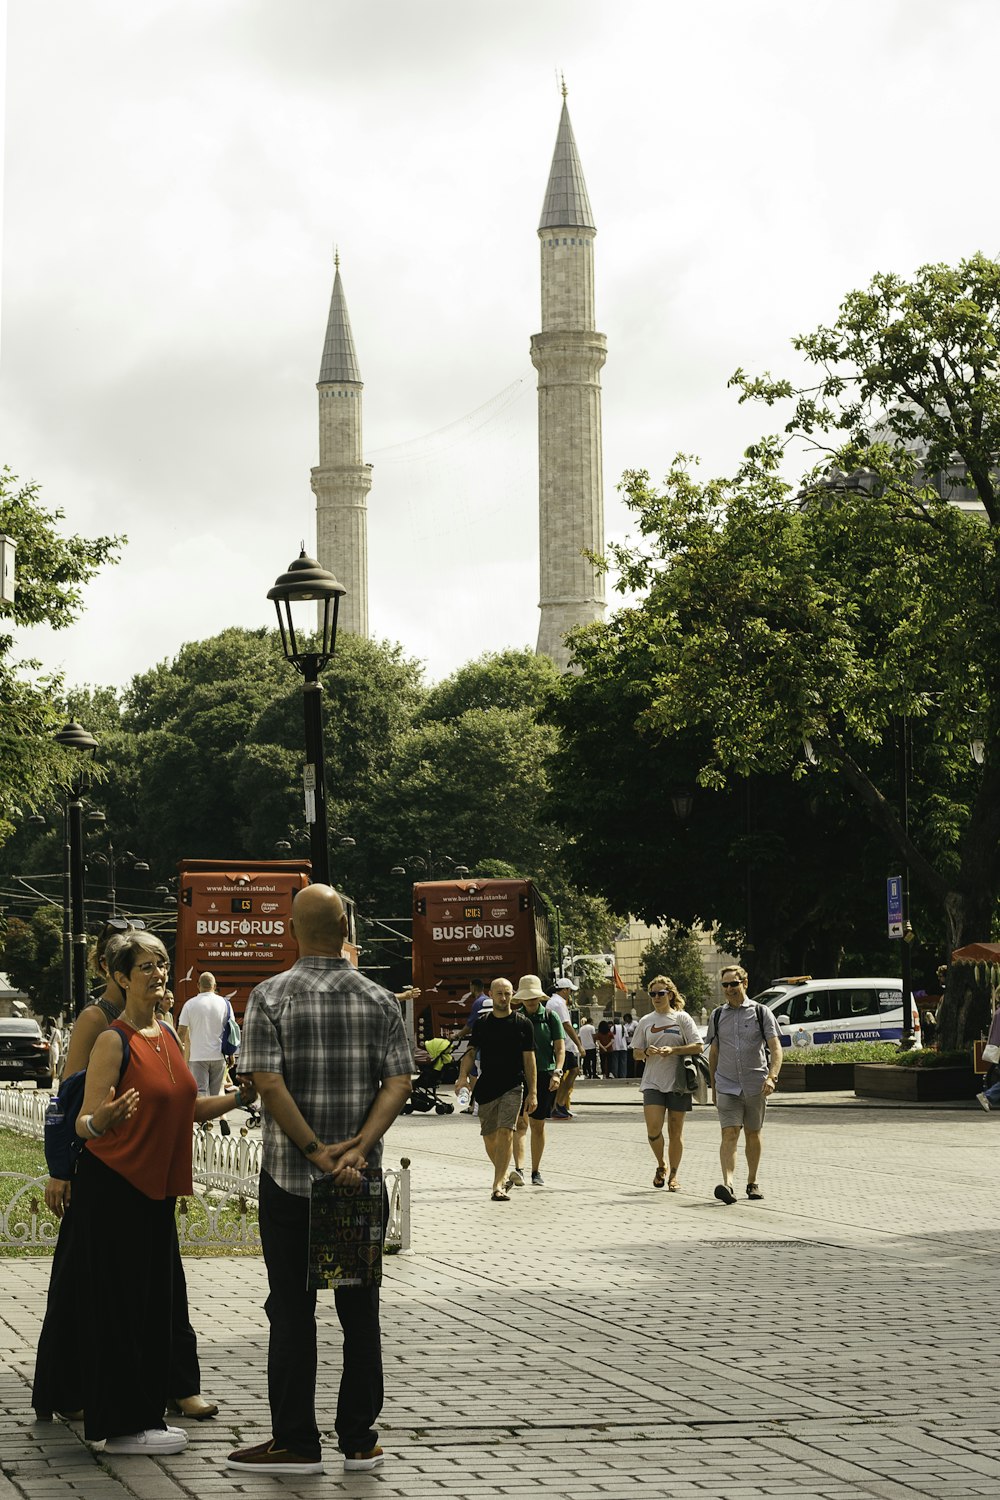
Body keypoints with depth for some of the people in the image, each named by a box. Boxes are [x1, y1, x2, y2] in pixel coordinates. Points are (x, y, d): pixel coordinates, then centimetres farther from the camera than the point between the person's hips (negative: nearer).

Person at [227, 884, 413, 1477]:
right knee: (360, 1309, 10)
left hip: (289, 1177, -2)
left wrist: (315, 1152, -14)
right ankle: (360, 1440, 13)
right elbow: (399, 1082, -7)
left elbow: (269, 1084, -16)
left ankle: (296, 1443, 5)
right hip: (363, 1180, 2)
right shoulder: (379, 1000, 1)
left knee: (292, 1311, 3)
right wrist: (357, 1147, -13)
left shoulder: (271, 997, -6)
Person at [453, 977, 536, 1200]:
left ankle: (498, 1185, -17)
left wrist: (532, 1092, -2)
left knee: (505, 1132, -16)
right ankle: (503, 1174, 32)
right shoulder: (481, 1023, 8)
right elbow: (471, 1052, 6)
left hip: (512, 1086, -3)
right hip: (486, 1087, 3)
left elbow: (529, 1059, 3)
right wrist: (463, 1076, -12)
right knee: (489, 1137, 8)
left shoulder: (521, 1024, 2)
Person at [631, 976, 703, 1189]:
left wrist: (673, 1050, -17)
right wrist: (648, 1052, -10)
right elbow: (636, 1053, 12)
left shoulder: (682, 1018, 2)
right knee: (653, 1128, -14)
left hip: (678, 1083, -1)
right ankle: (661, 1166, 11)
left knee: (675, 1131, 4)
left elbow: (698, 1047, -4)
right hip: (653, 1082, 1)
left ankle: (673, 1175, 16)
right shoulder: (645, 1021, 10)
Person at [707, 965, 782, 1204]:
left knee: (753, 1134, 11)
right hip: (727, 1086, 1)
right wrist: (713, 1086, 17)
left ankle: (753, 1182, 26)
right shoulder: (717, 1016, 9)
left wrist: (771, 1077, -21)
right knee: (729, 1133, -13)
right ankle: (727, 1184, -26)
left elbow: (775, 1048, -6)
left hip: (755, 1085, -1)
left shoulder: (761, 1012, 0)